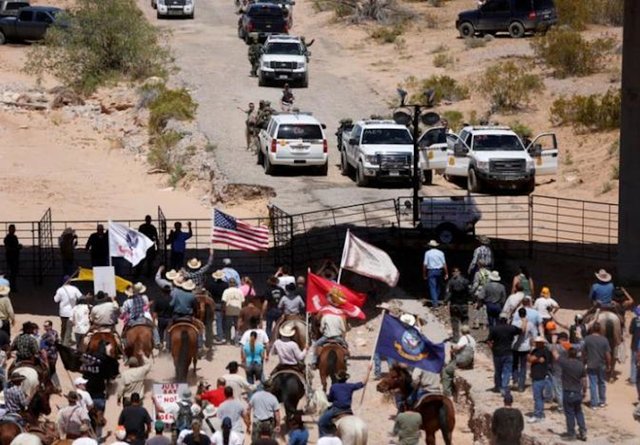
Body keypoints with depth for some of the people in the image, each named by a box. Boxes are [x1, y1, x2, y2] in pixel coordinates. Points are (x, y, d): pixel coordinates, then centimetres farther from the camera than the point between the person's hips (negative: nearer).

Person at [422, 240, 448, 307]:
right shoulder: (440, 253, 2)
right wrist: (446, 273, 4)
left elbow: (425, 264, -5)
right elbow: (444, 263, 0)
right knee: (439, 286, 17)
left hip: (431, 271, -2)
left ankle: (434, 302, -10)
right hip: (439, 271, 2)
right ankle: (436, 299, 24)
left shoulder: (427, 253, -3)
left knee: (432, 287, -2)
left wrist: (424, 274, 3)